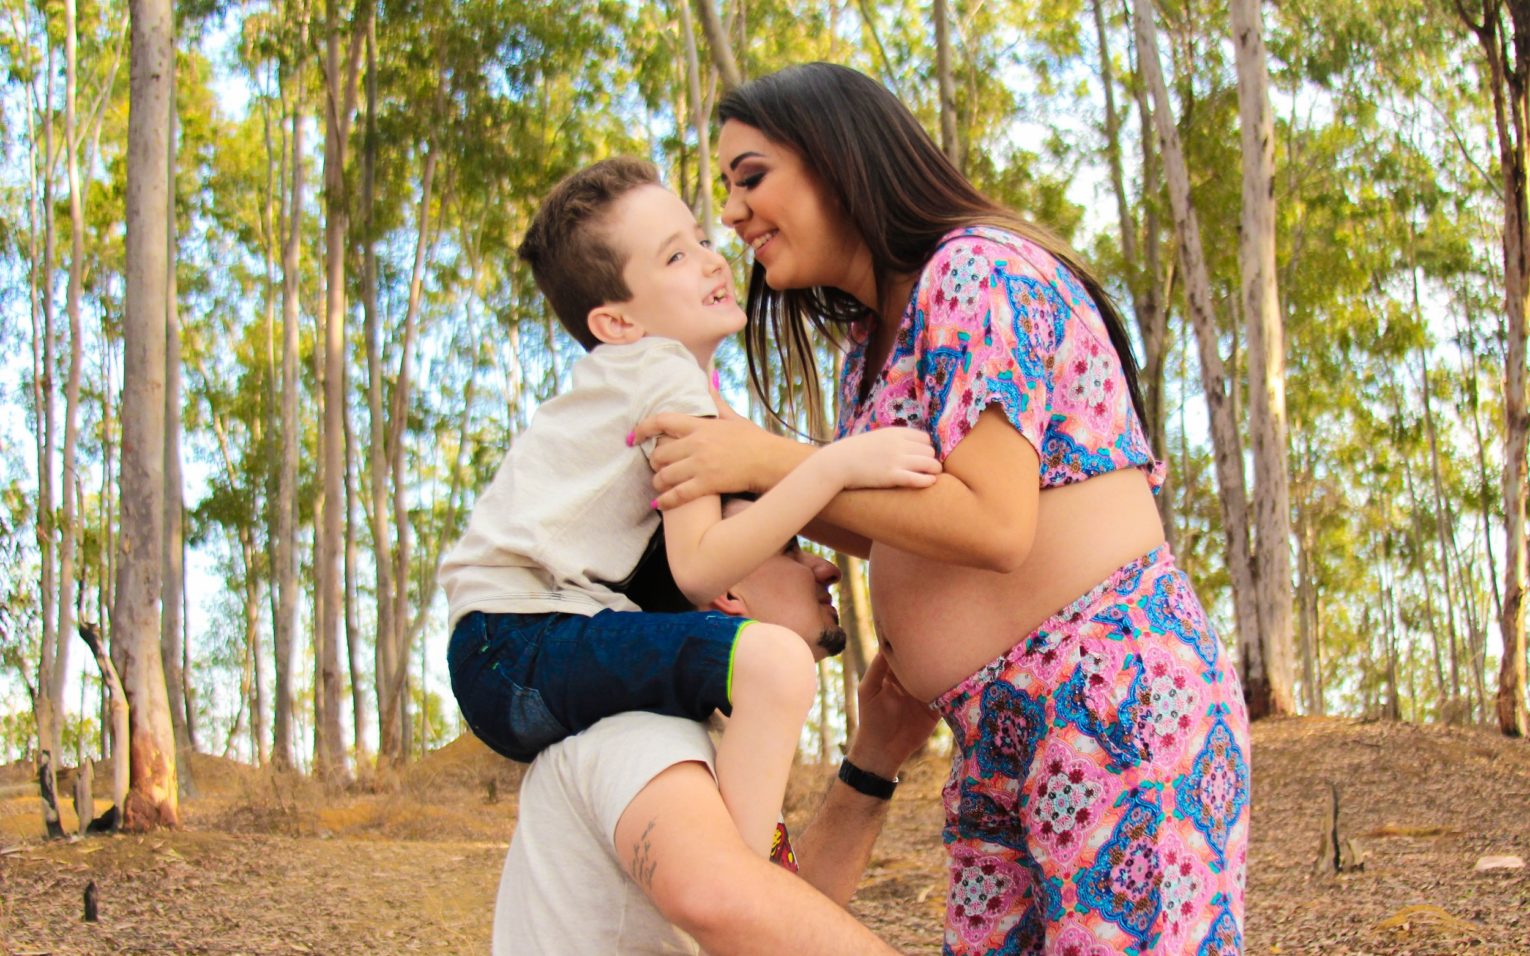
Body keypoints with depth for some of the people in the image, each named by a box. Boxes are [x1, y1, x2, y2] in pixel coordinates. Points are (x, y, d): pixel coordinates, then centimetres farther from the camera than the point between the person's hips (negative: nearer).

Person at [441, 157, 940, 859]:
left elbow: (687, 557, 21)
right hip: (518, 643, -11)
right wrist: (836, 464, -25)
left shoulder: (630, 379, 21)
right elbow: (699, 566, -20)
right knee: (773, 662, -30)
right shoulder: (670, 378, -8)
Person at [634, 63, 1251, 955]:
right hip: (997, 738, 9)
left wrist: (769, 460, -15)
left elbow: (993, 525, -19)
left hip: (1116, 696, -9)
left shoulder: (978, 271, -10)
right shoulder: (870, 341, 17)